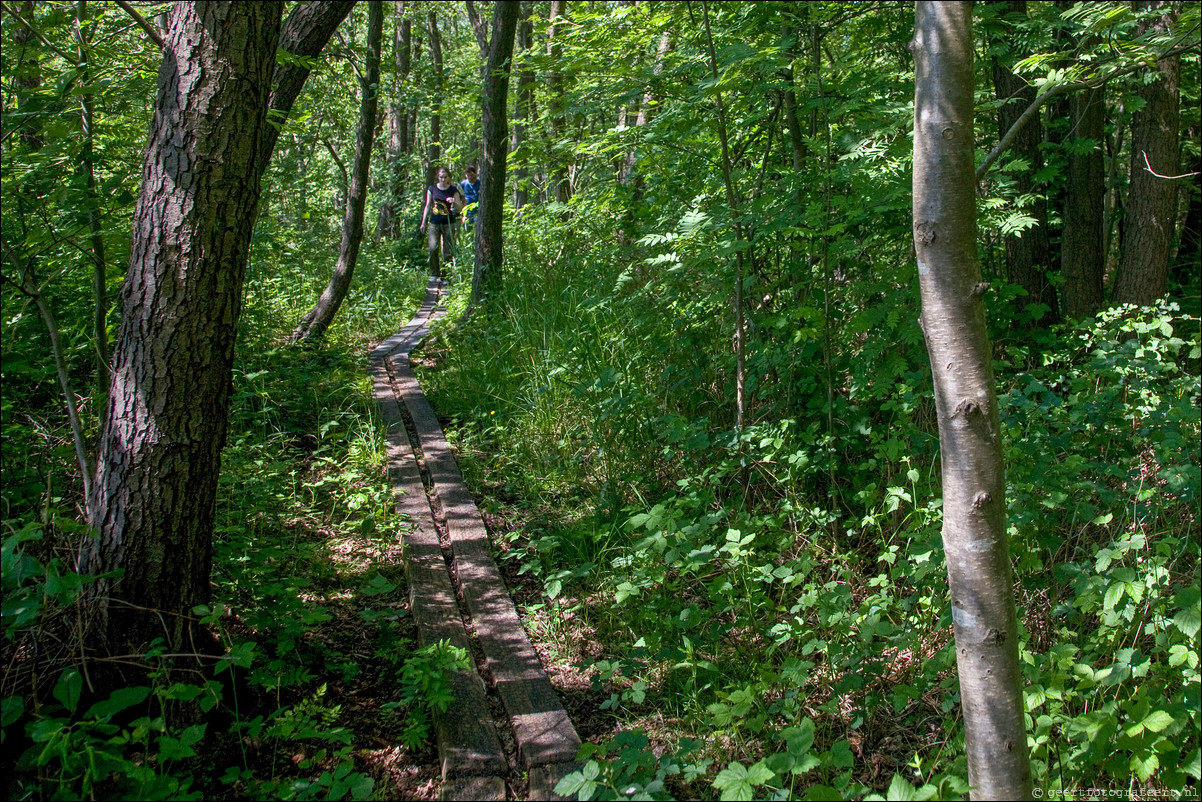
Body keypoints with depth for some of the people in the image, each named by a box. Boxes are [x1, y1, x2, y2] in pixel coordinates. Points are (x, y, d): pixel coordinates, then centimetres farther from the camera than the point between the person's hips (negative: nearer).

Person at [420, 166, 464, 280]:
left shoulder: (453, 190, 2)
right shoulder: (432, 189, 7)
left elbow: (459, 208, 0)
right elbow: (428, 206, 14)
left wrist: (454, 202, -22)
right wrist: (423, 222, 13)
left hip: (448, 223, -1)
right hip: (434, 223, 1)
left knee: (448, 251, -2)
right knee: (433, 248, -12)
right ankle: (434, 274, 0)